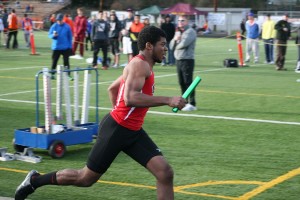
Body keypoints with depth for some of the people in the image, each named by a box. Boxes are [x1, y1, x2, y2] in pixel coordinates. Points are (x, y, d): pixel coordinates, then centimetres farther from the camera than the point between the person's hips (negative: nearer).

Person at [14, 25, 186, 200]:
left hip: (133, 132, 9)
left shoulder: (143, 66, 15)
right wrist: (167, 100, -31)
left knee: (165, 173, -4)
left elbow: (112, 89, 27)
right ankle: (35, 180, 24)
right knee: (86, 178, 5)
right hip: (116, 129, -9)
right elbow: (130, 98, -32)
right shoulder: (140, 64, -15)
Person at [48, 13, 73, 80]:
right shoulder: (54, 26, 0)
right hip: (56, 47, 1)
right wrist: (53, 35, -22)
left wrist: (70, 46, 2)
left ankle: (68, 75, -2)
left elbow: (70, 37, 6)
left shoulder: (67, 27, -1)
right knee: (54, 61, 4)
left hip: (65, 47, -1)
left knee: (66, 61, -2)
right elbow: (49, 35, 1)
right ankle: (52, 74, 16)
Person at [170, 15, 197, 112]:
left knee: (188, 82, -9)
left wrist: (176, 45, 0)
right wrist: (175, 39, -7)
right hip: (178, 60, 8)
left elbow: (184, 43, -20)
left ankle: (192, 104, -6)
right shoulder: (177, 32, 18)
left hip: (187, 60, -8)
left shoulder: (190, 31, -8)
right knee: (181, 82, 10)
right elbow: (171, 46, 14)